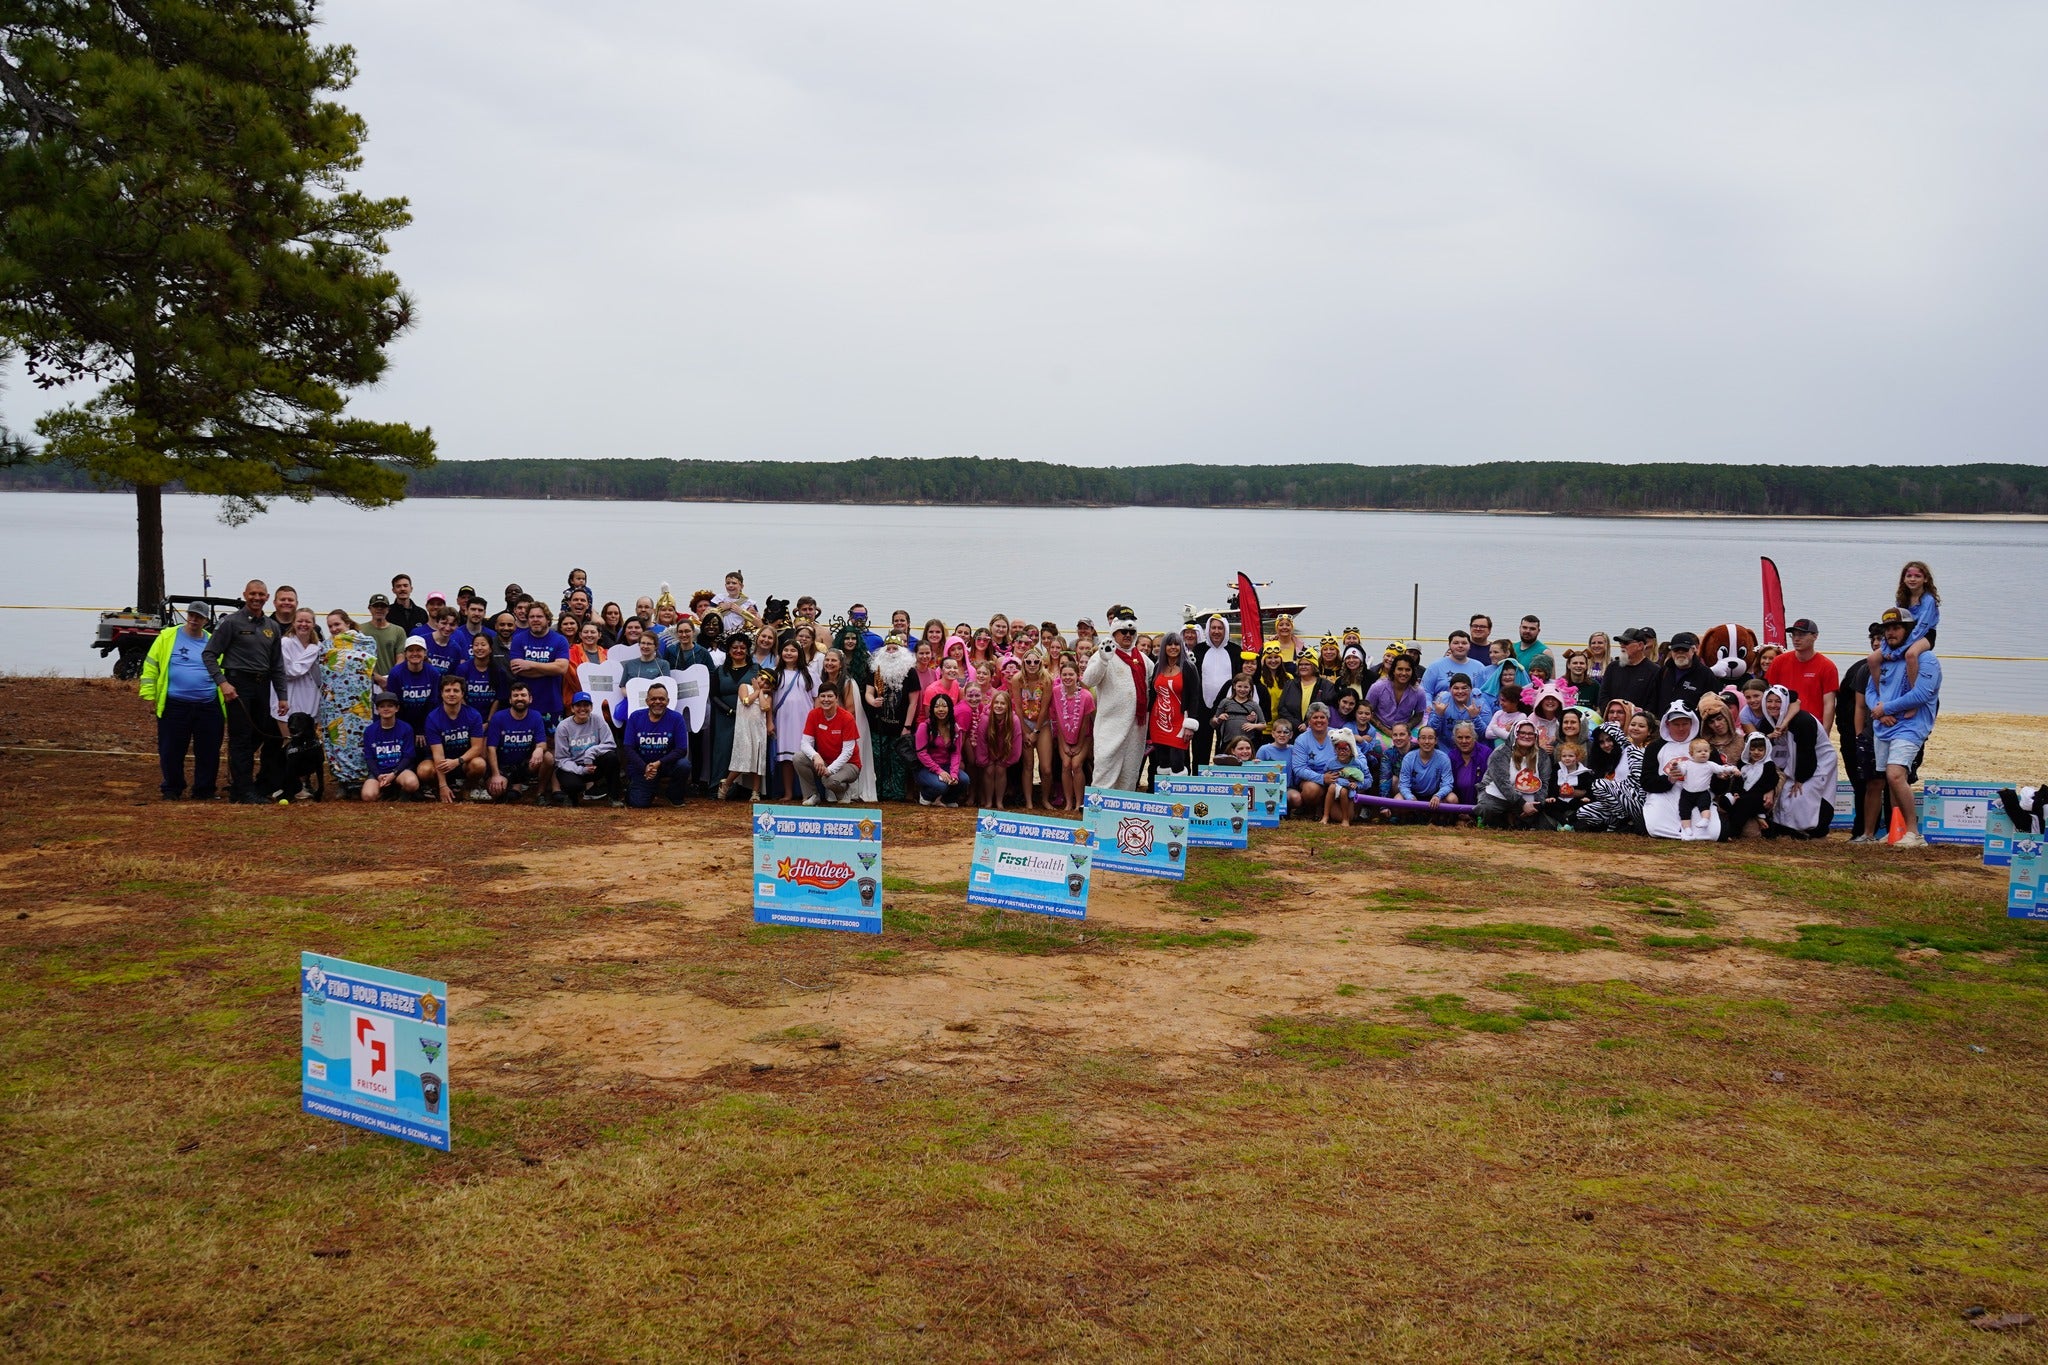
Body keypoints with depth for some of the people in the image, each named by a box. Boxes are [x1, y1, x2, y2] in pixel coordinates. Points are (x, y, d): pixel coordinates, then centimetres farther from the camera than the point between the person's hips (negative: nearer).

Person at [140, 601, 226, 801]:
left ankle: (204, 790, 16)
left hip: (209, 707, 2)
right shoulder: (167, 637, 5)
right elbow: (151, 666, 4)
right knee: (171, 751, 4)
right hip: (175, 706, -2)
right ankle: (172, 790, 19)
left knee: (208, 752, 4)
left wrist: (227, 692, 7)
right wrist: (149, 694, -3)